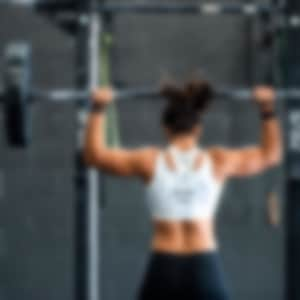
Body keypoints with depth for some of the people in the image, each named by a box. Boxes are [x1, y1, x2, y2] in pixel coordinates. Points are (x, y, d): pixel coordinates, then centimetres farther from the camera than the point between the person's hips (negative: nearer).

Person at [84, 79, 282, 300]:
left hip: (163, 269, 0)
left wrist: (98, 110, 18)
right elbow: (270, 154, 19)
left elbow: (95, 155, 13)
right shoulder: (219, 161, 3)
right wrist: (268, 110, 21)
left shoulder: (150, 161, 1)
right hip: (206, 268, 0)